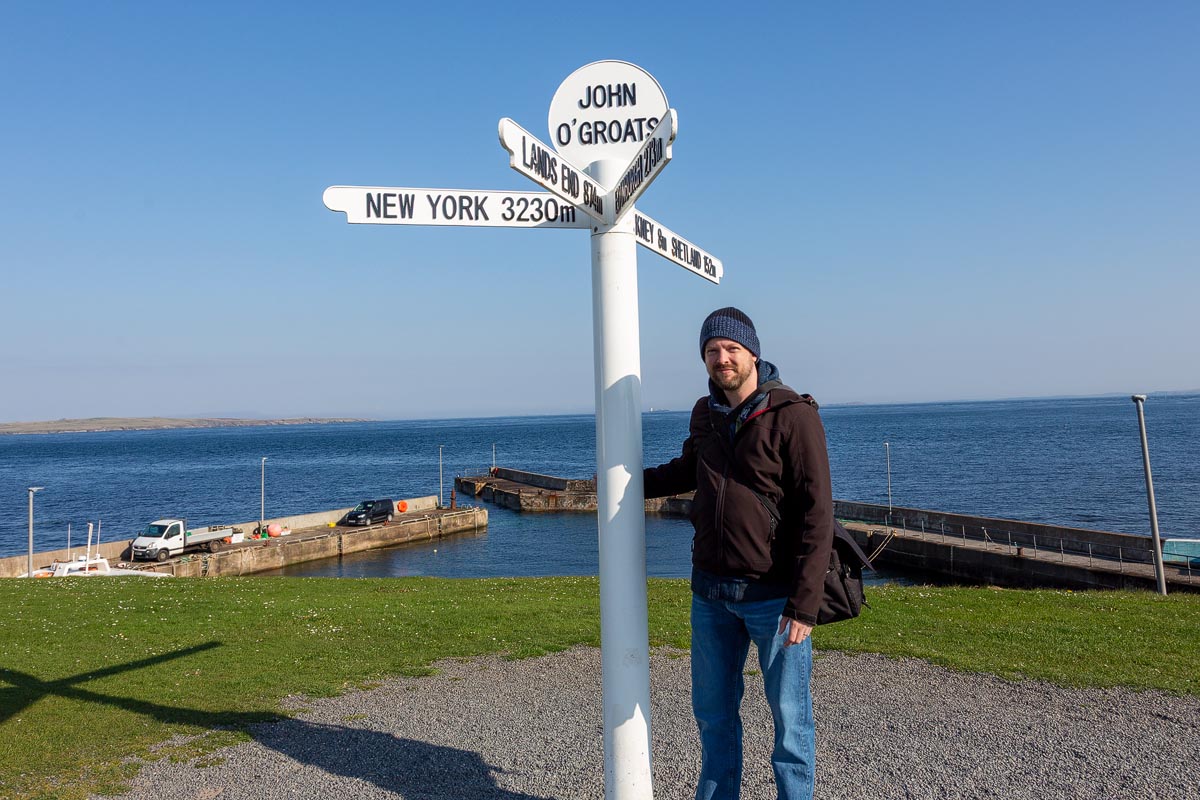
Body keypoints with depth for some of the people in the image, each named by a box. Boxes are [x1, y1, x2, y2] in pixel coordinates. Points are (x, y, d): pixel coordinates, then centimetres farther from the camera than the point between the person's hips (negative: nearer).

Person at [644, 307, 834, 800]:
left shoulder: (795, 416, -12)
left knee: (789, 716, 8)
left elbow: (817, 515, -16)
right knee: (713, 711, 17)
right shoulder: (705, 414, 6)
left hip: (774, 596, -5)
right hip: (710, 592, 6)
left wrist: (805, 604, -20)